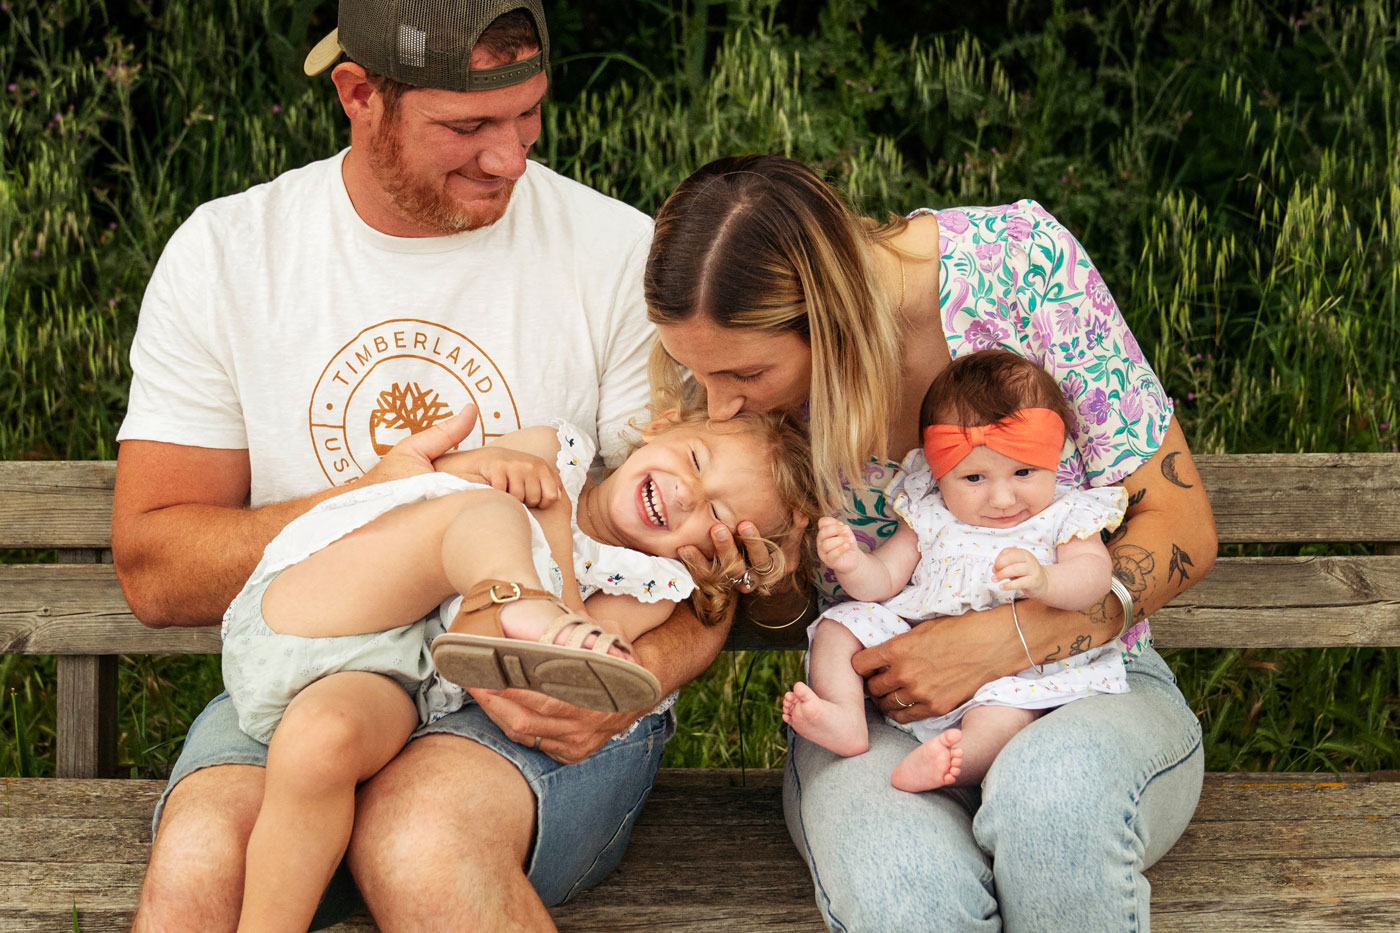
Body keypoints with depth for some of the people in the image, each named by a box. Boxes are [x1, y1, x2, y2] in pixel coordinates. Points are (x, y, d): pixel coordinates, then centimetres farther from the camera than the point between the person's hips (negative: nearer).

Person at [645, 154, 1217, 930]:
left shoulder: (1017, 255, -17)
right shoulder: (720, 369, -8)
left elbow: (1180, 529, -11)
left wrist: (1000, 642, -22)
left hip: (1087, 680, -1)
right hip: (873, 713, 2)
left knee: (1053, 791, -38)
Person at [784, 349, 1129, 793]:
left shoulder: (1064, 517, 0)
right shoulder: (930, 516, 7)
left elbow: (1094, 574, -15)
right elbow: (883, 582, 8)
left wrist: (1043, 581, -37)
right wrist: (851, 564, -16)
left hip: (1009, 673, -4)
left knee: (1008, 707, -35)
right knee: (842, 624, -5)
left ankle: (963, 758, -57)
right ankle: (846, 718, -22)